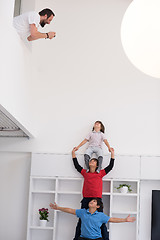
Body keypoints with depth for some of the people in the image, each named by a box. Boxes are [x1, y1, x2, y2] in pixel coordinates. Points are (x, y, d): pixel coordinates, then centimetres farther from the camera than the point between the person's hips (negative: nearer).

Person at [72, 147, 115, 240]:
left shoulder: (100, 173, 14)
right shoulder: (85, 173, 17)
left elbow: (110, 166, 18)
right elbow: (76, 165, 23)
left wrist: (112, 154, 19)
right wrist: (73, 153, 28)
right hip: (86, 200, 1)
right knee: (81, 221, 4)